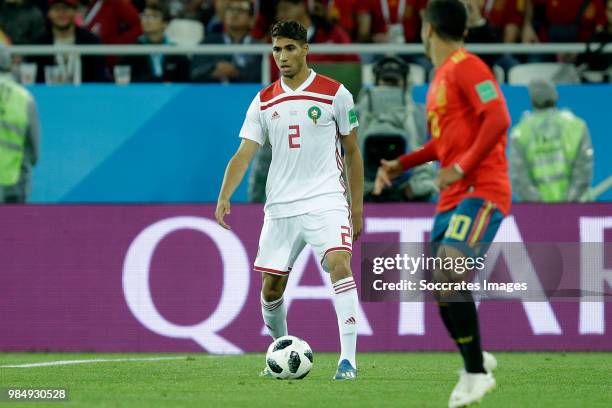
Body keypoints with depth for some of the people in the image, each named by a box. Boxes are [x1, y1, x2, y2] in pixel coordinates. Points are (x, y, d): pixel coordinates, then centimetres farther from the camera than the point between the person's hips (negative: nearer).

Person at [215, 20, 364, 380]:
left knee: (339, 263, -25)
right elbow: (244, 154, 1)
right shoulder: (264, 102, 7)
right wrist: (224, 198, -15)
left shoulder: (335, 93, -1)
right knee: (271, 287, 7)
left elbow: (352, 152, 6)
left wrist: (357, 206, 3)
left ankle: (348, 360, -28)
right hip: (280, 206, 4)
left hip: (326, 199, -4)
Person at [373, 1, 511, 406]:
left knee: (449, 274, -22)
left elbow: (498, 119, -22)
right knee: (439, 282, 8)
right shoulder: (441, 76, 19)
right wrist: (400, 164, 19)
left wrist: (461, 167, -23)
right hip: (453, 195, 10)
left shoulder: (467, 67, -11)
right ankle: (476, 359, 24)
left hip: (481, 190, -10)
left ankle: (476, 372, -16)